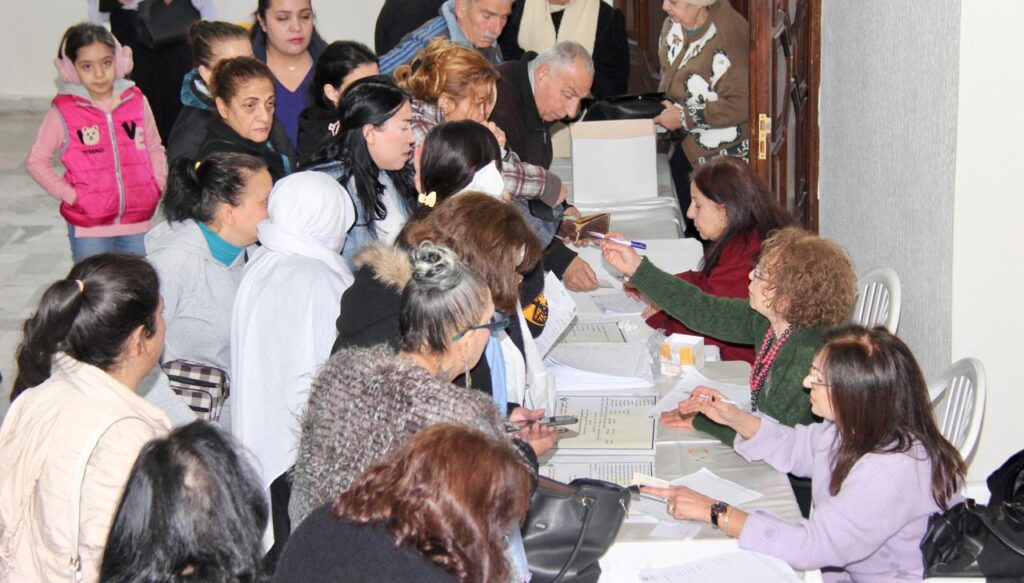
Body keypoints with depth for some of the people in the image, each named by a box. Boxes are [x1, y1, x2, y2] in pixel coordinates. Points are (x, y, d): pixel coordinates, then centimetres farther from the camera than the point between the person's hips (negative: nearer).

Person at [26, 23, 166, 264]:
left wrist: (158, 185, 0)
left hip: (139, 224, 3)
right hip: (89, 228, -3)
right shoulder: (63, 111, -7)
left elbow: (155, 149, 13)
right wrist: (69, 194, -9)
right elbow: (36, 162, -1)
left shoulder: (136, 101, 1)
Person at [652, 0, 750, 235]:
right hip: (684, 147, 8)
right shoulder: (674, 23, 1)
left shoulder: (726, 38, -25)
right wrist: (661, 102, 3)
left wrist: (683, 116, -20)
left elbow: (741, 105, -27)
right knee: (684, 227, 16)